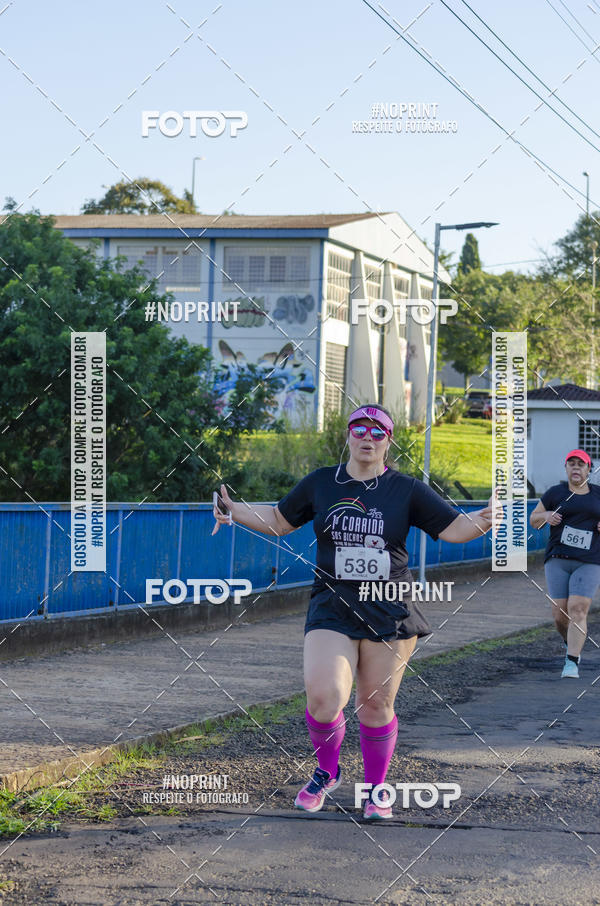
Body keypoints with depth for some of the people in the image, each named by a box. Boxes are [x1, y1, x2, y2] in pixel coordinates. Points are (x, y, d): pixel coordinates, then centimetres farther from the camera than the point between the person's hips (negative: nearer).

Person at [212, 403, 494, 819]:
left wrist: (484, 520, -19)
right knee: (323, 698, -16)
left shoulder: (407, 490, 3)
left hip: (390, 613, 0)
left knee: (376, 705, 4)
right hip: (332, 610, 0)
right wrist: (235, 510, 3)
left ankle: (375, 787, 27)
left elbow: (454, 528, 2)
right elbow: (279, 520, 18)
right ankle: (327, 772, 14)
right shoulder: (320, 483, 8)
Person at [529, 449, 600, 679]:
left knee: (578, 610, -15)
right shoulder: (555, 493, 4)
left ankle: (572, 664, -15)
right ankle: (571, 644, 30)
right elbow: (534, 520, 9)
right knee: (560, 614, -2)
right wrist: (546, 516, -12)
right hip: (558, 561, 0)